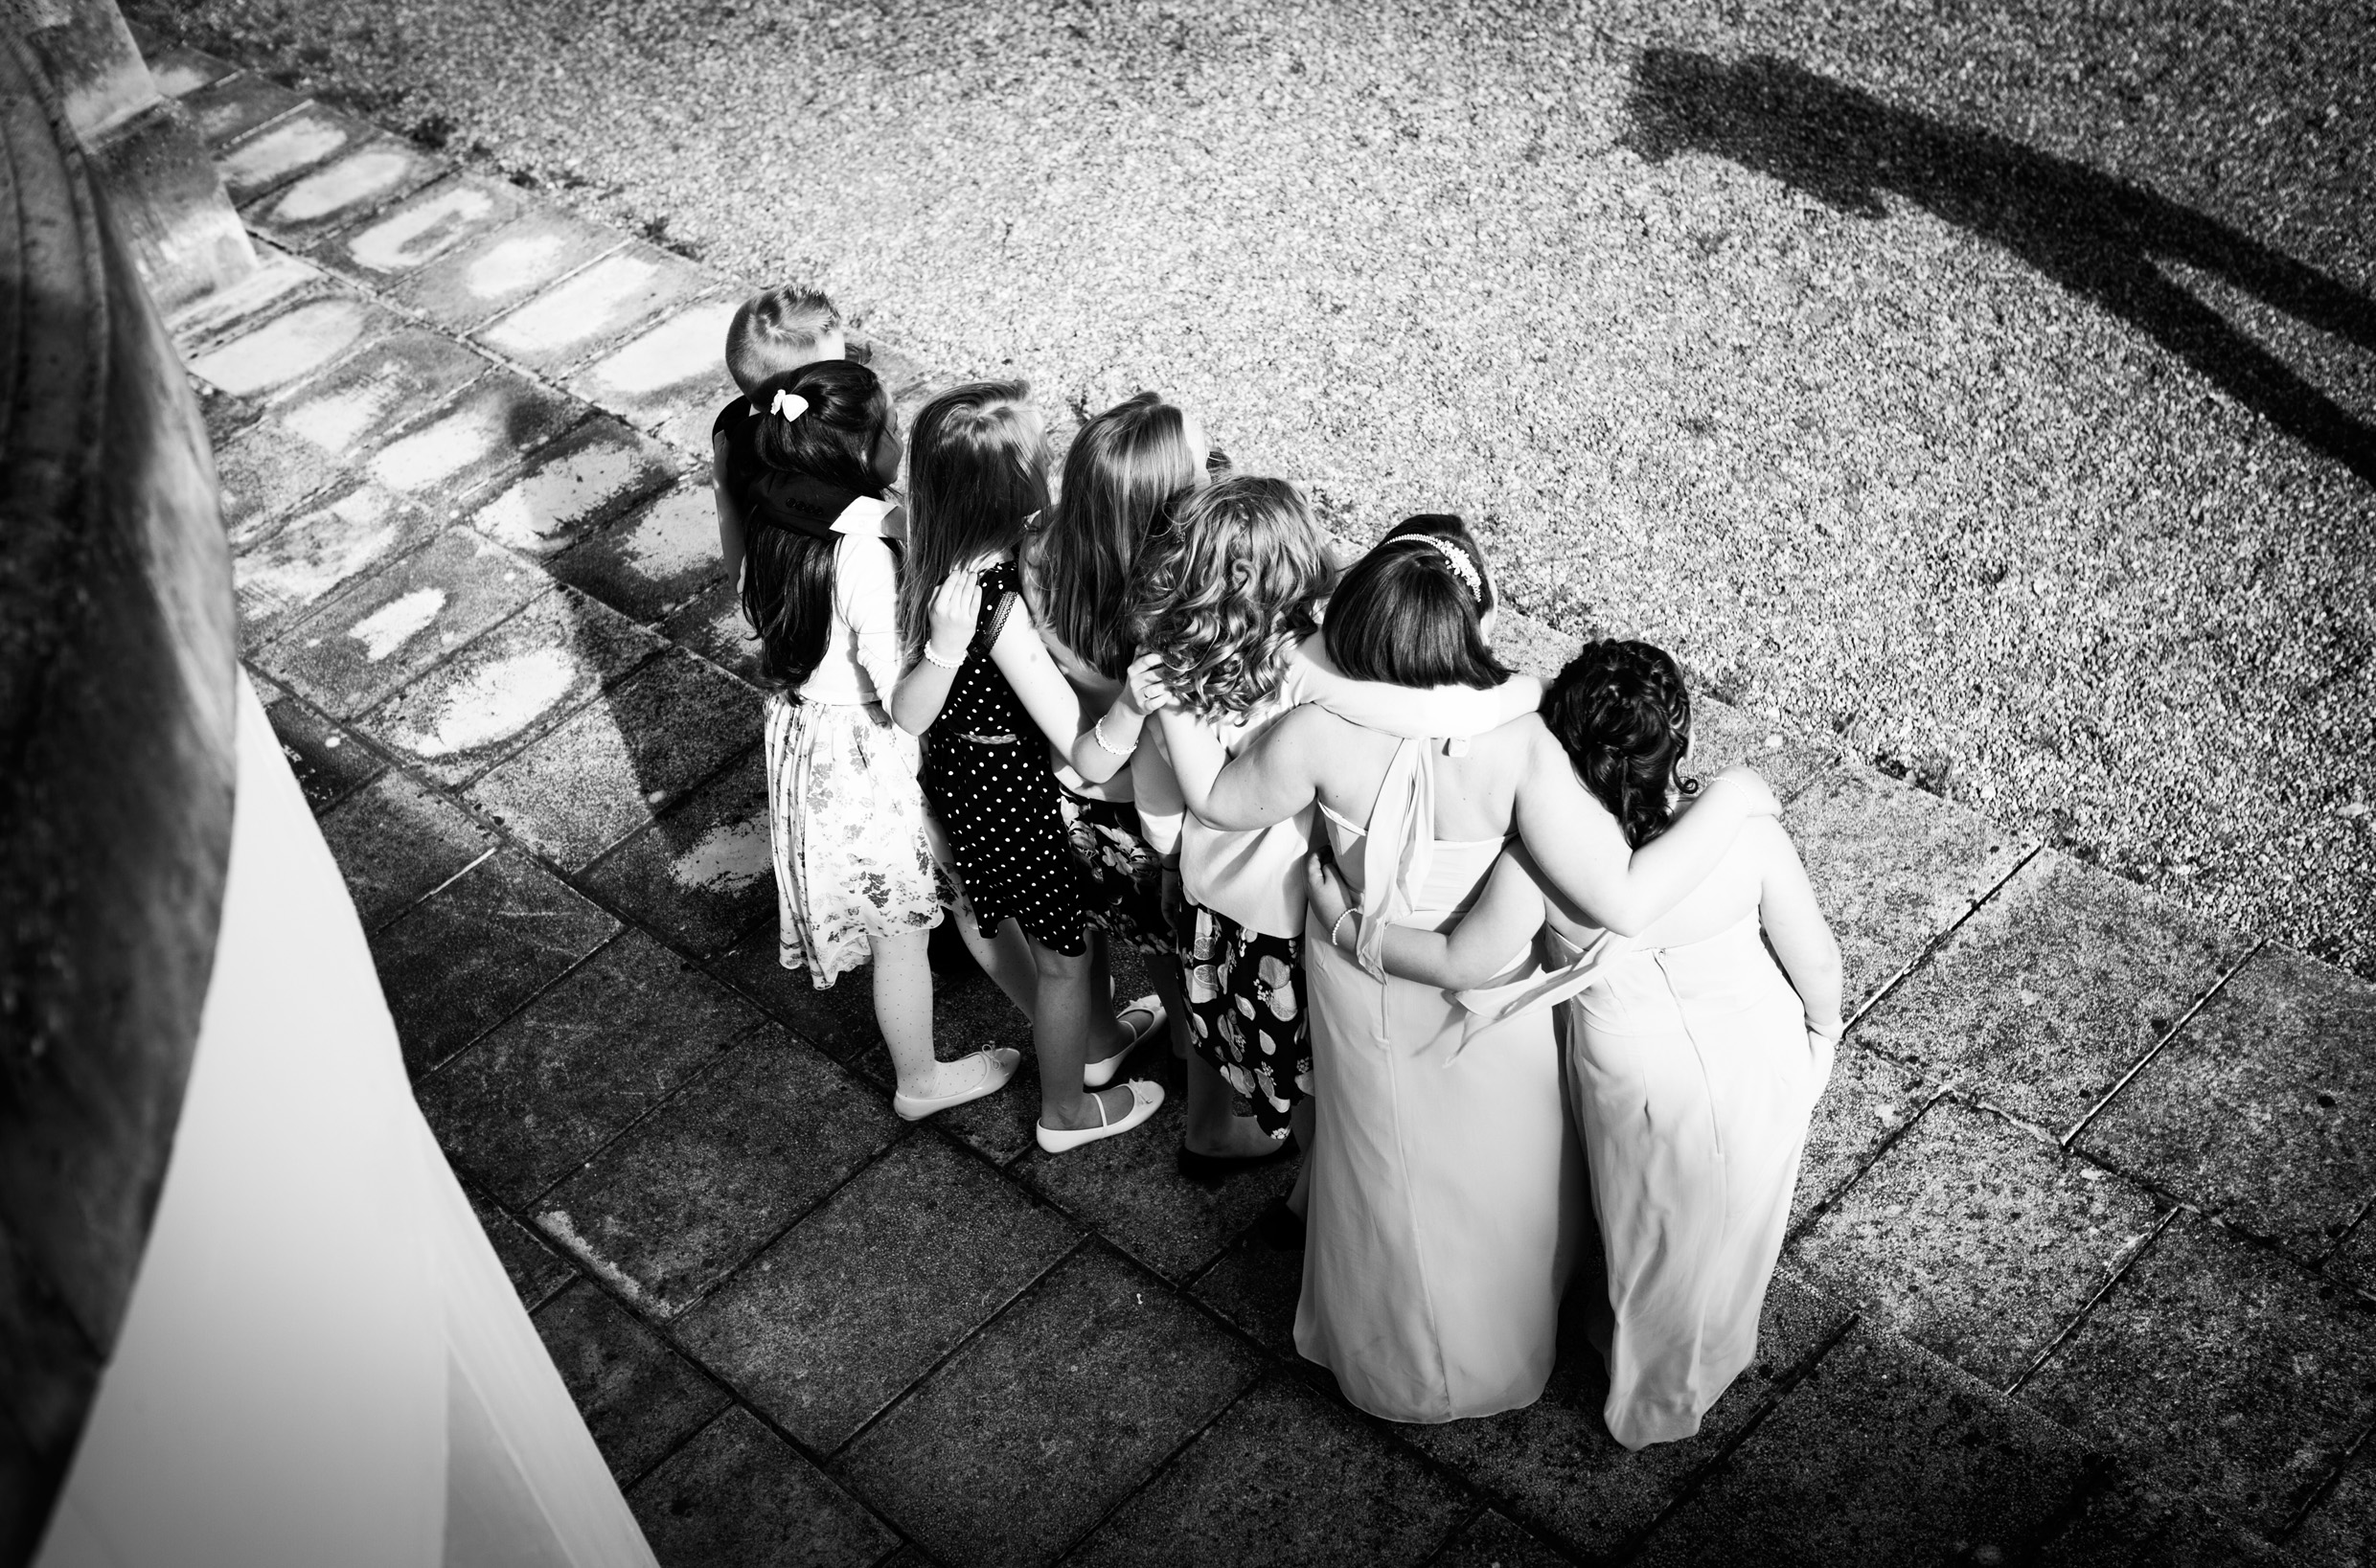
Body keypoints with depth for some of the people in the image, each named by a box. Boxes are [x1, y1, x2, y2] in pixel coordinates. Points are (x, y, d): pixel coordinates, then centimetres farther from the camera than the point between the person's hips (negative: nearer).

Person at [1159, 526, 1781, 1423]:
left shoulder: (1322, 734, -30)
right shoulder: (1517, 746, -36)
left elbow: (1220, 802, -9)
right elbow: (1624, 902, -37)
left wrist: (1170, 700, 5)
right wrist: (1732, 803, -26)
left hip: (1365, 991, 2)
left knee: (1388, 1171, 30)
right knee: (1493, 1177, 28)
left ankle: (1396, 1368, 56)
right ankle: (1495, 1358, 54)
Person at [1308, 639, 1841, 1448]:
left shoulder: (1544, 857, -30)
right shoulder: (1745, 831, -25)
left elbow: (1460, 963, -20)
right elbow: (1815, 957, -12)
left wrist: (1344, 921, -7)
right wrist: (1822, 1032, 9)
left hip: (1652, 1086, -1)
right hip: (1761, 1050, 1)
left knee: (1659, 1230, 28)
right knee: (1732, 1218, 30)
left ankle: (1659, 1402, 55)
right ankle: (1719, 1346, 60)